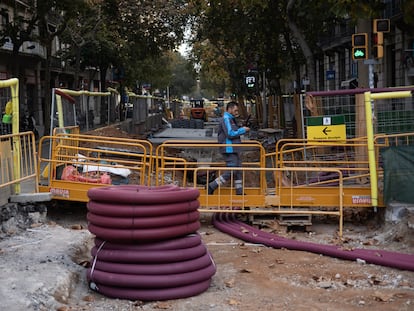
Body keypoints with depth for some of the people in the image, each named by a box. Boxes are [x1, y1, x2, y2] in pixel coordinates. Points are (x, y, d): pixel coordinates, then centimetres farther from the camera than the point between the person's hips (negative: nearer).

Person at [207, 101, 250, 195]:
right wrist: (243, 130, -12)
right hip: (229, 150, -10)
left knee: (238, 171, 11)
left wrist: (242, 130, 5)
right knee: (230, 172, -10)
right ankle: (211, 187, -5)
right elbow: (230, 134, -21)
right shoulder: (226, 119, -13)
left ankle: (239, 192, 16)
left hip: (234, 150, 10)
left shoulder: (231, 119, 20)